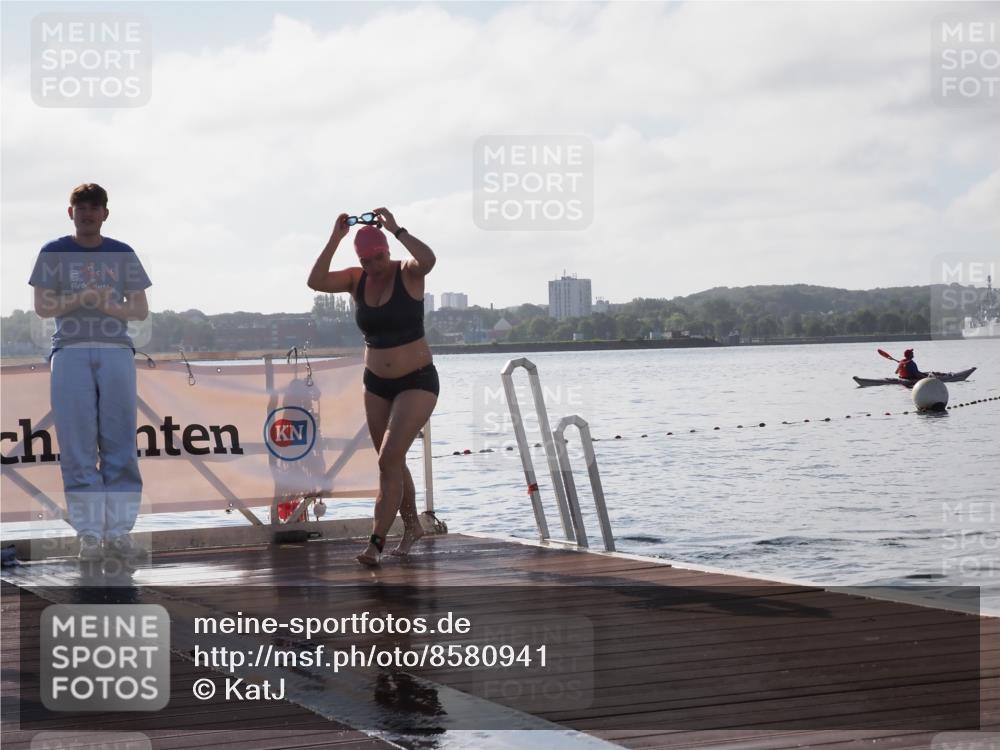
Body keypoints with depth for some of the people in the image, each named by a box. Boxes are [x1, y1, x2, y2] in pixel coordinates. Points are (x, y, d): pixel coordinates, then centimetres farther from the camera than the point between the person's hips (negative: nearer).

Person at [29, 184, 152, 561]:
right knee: (78, 447, -5)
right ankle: (89, 533, -2)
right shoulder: (54, 253, 10)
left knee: (120, 445, -1)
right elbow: (42, 306, 3)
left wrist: (110, 306, -8)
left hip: (117, 351, 1)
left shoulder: (122, 254, 13)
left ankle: (119, 530, 2)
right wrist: (81, 298, -12)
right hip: (70, 352, -1)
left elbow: (141, 308, 11)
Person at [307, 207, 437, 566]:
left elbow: (428, 258, -36)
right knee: (393, 463, 16)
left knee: (389, 459, -17)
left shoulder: (407, 273, -12)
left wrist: (396, 228, -28)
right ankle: (412, 526, 36)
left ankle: (375, 542, -18)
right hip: (376, 384, 6)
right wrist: (335, 239, -21)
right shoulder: (357, 279, 0)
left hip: (417, 382, -6)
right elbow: (316, 281, -16)